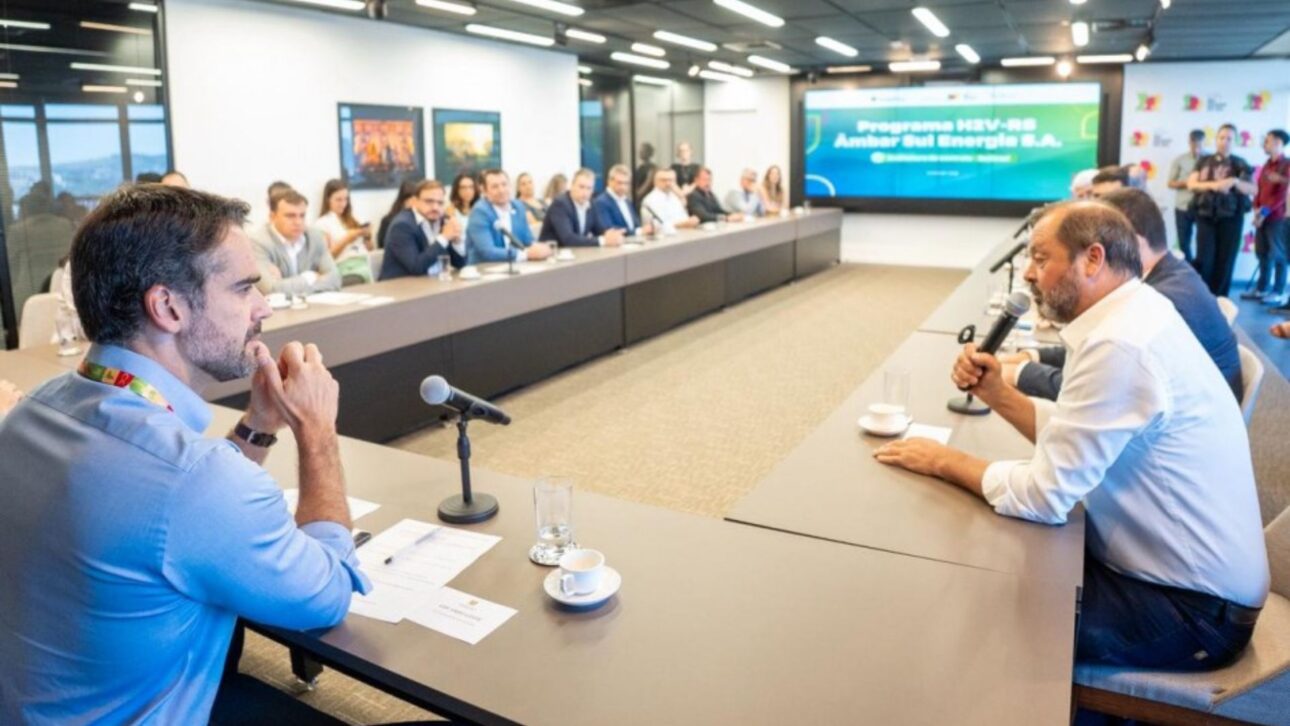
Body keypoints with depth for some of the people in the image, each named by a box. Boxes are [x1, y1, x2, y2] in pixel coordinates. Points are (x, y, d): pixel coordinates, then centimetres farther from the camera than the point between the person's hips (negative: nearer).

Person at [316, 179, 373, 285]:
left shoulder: (351, 220, 24)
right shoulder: (322, 223, 6)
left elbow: (369, 249, 24)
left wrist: (367, 236, 4)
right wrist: (346, 240, -12)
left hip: (365, 266, 5)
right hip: (346, 270, -5)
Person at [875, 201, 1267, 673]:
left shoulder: (1120, 345, -28)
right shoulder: (1129, 317, 3)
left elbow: (1044, 495, -26)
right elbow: (1070, 438, 9)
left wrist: (944, 460, -13)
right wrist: (997, 393, -3)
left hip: (1193, 608, -8)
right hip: (1188, 572, 8)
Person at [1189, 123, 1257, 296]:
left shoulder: (1239, 164, 4)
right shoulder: (1204, 161, 8)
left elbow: (1253, 189, -3)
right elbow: (1191, 184, -2)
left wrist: (1235, 181, -20)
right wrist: (1212, 185, -18)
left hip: (1231, 217, 0)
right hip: (1206, 215, 0)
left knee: (1225, 261, 1)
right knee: (1204, 259, -8)